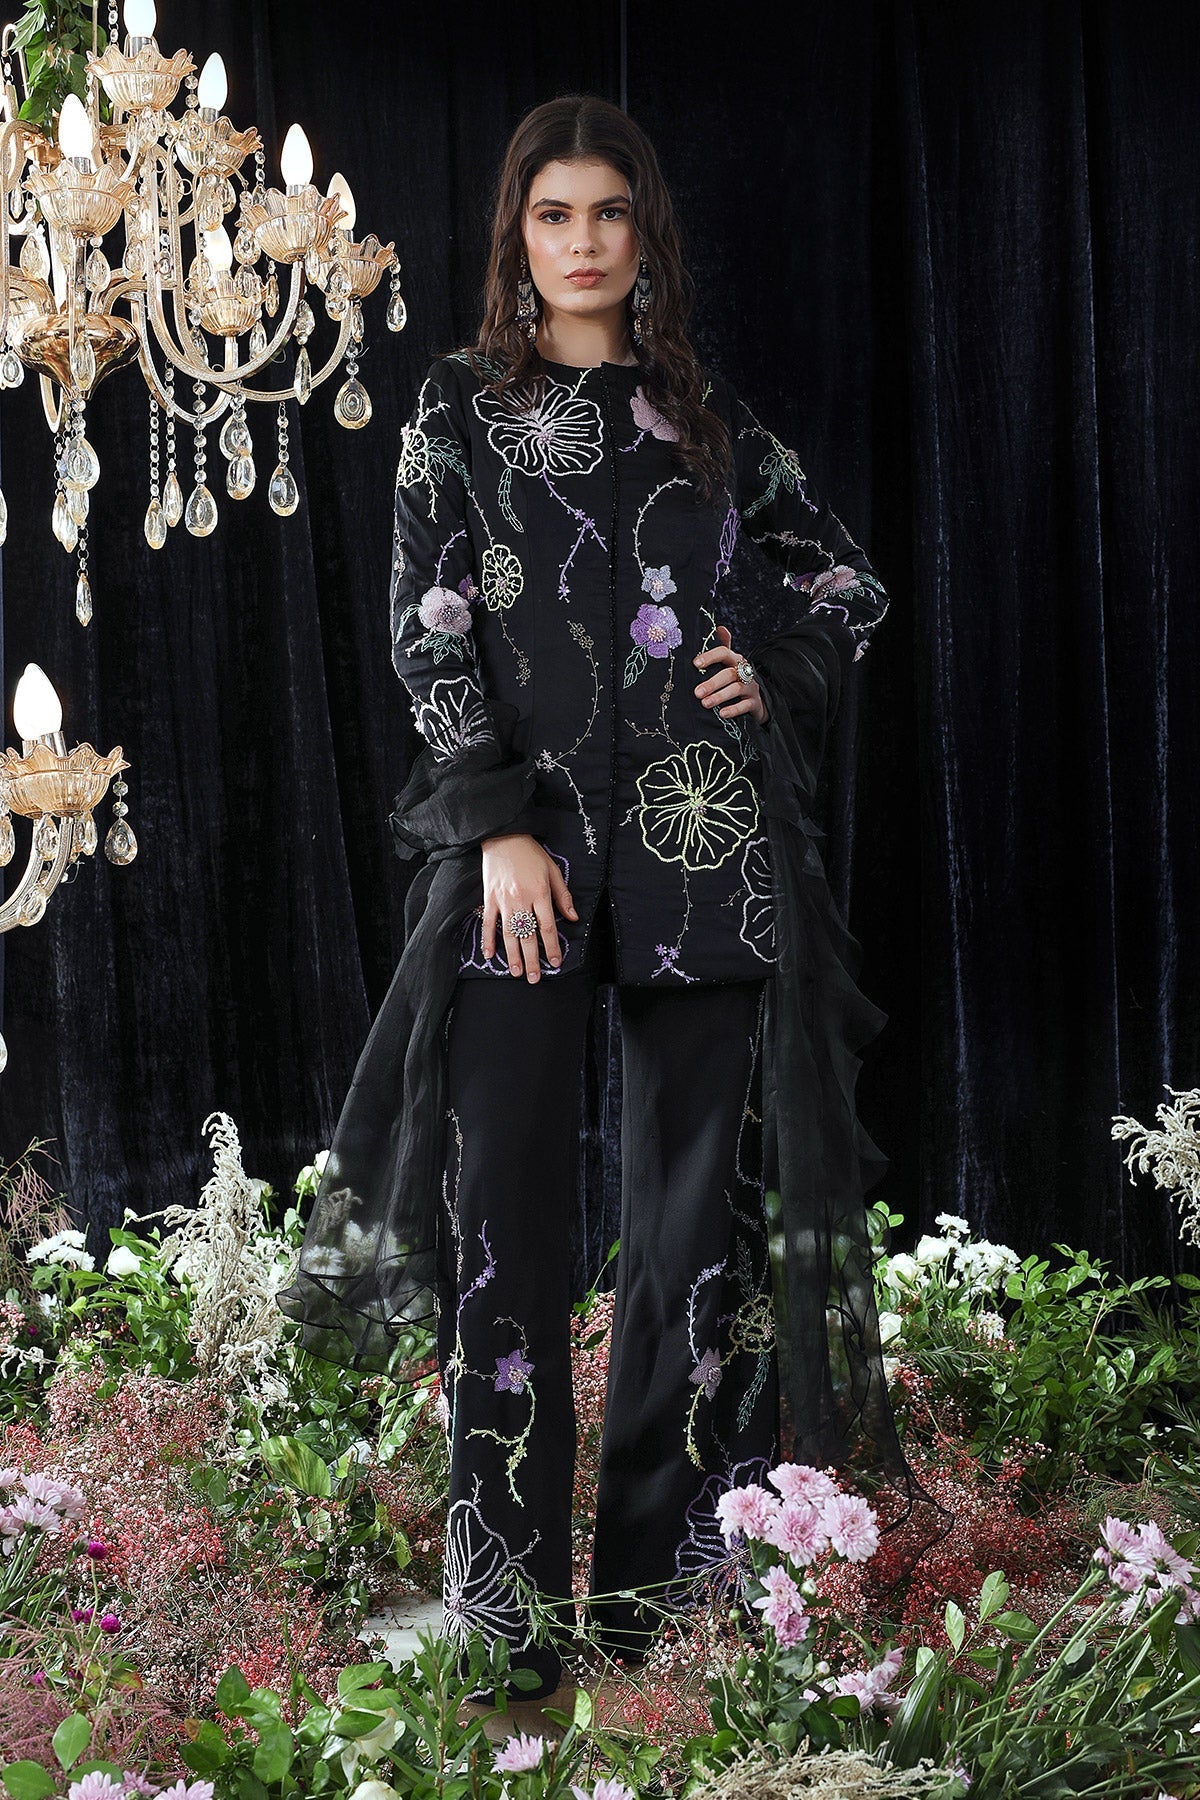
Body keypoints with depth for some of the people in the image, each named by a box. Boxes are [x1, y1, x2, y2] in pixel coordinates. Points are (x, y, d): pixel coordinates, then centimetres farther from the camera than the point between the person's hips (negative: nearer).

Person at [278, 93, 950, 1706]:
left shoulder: (707, 414, 14)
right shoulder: (461, 407, 7)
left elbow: (849, 579, 24)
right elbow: (429, 632, -1)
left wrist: (780, 683, 5)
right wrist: (501, 829, -11)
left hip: (706, 846, 3)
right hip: (526, 838, -2)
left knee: (696, 1216, 2)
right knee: (506, 1222, -6)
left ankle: (656, 1577, 11)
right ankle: (513, 1605, 0)